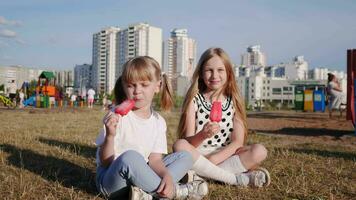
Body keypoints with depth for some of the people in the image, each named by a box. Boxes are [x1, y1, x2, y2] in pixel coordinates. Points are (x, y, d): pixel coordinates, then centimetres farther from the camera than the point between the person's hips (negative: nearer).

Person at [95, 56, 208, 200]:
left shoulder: (158, 122, 2)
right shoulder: (116, 116, -13)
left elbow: (154, 159, -3)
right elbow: (105, 162, -13)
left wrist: (166, 175, -25)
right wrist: (110, 136, -32)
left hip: (140, 176, 6)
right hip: (111, 179, -5)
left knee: (185, 156, 0)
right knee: (129, 157, -37)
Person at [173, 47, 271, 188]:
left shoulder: (234, 101, 2)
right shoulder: (194, 100, -4)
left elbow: (237, 142, -5)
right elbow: (188, 141, -10)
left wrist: (214, 159, -19)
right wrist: (202, 135, -32)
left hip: (225, 156, 2)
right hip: (198, 156, -2)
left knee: (259, 151, -22)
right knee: (179, 145, -32)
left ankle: (200, 174, -22)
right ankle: (236, 179, -23)